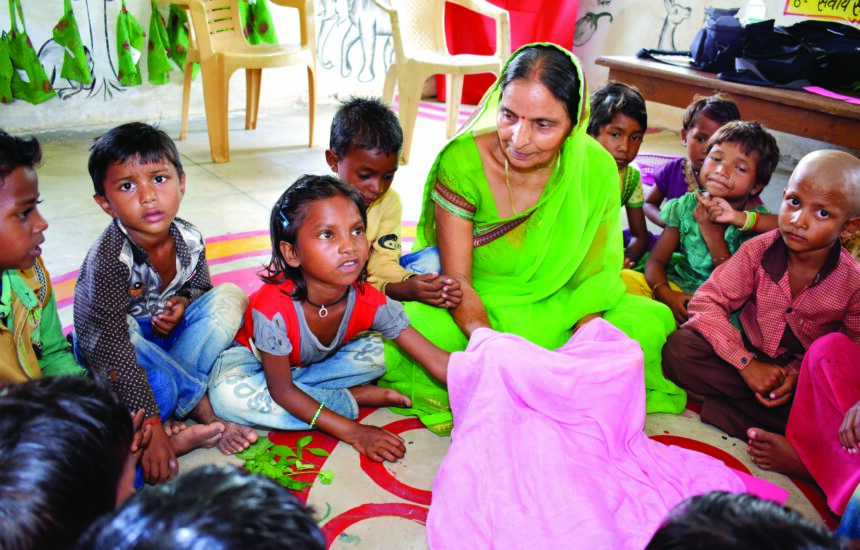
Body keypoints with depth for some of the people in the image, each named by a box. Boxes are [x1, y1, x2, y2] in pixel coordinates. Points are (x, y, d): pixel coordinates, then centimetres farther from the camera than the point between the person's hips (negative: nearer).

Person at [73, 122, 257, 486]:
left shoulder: (189, 240, -12)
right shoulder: (108, 260, -30)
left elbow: (199, 287, 9)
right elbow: (111, 344, -36)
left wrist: (182, 302, -18)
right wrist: (150, 424, -39)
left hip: (167, 334, 6)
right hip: (108, 346, -6)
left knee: (229, 297, -13)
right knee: (127, 329, -38)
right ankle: (204, 412, -21)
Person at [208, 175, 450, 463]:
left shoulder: (369, 303, -27)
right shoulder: (273, 308, -38)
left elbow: (438, 362, -23)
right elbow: (282, 392, -30)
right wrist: (353, 432, -34)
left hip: (317, 362, 3)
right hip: (253, 356, -2)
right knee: (228, 394, -35)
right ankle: (356, 398, -22)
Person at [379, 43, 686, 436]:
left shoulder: (597, 169, -13)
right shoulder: (462, 161, -20)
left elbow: (593, 275, -7)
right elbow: (456, 279, -20)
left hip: (552, 308, 3)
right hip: (471, 308, -2)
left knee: (653, 322, -17)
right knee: (416, 329, -34)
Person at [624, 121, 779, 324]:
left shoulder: (757, 223, -9)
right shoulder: (687, 205, 0)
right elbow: (656, 260, -2)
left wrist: (713, 234, -21)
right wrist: (665, 294, -23)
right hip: (673, 287, 2)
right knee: (624, 278, -23)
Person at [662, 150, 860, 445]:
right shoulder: (758, 251, -13)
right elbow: (707, 301, -15)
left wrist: (797, 374, -21)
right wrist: (746, 363, -24)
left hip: (805, 374, 0)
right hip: (750, 355, 1)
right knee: (678, 348, -25)